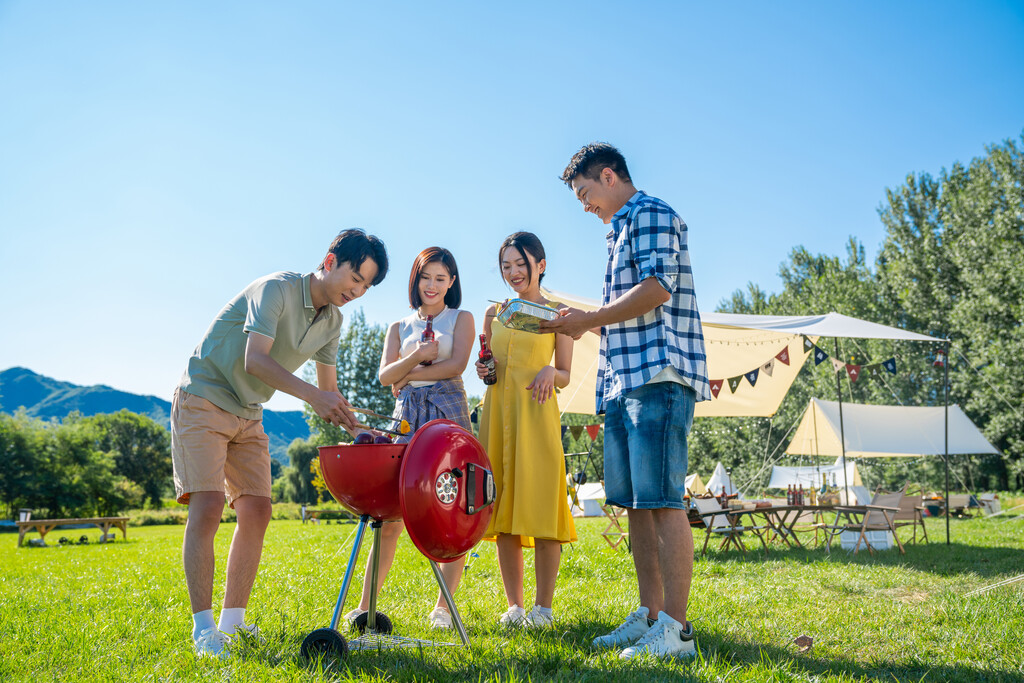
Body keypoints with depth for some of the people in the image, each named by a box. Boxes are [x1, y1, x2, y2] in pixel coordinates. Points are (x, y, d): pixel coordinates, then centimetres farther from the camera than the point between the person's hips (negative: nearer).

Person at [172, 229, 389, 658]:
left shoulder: (332, 321, 5)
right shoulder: (276, 289, -19)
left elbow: (329, 390, 10)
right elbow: (255, 360, -30)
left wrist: (358, 430, -6)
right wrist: (313, 396, -40)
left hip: (249, 415, 8)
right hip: (203, 400, -8)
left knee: (257, 511, -1)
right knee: (207, 507, -16)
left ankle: (232, 621, 8)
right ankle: (203, 627, -11)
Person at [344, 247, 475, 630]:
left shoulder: (461, 319, 13)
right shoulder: (399, 328, 20)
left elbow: (456, 365, -3)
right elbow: (384, 375, 5)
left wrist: (407, 375, 1)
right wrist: (416, 357, -13)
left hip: (449, 413, -2)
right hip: (407, 417, 2)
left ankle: (443, 606, 2)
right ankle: (365, 606, 3)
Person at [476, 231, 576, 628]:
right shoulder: (494, 314, 17)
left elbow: (565, 375, 6)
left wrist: (550, 371, -15)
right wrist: (482, 370, 1)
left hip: (537, 412, -4)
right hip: (497, 411, 4)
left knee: (540, 504, -8)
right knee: (502, 508, 3)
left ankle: (543, 606, 1)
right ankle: (514, 605, 11)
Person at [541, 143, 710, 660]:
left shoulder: (651, 214, -1)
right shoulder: (620, 231, 28)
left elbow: (658, 287, -15)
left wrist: (589, 320, -9)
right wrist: (583, 322, 15)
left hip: (658, 374, -10)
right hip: (623, 380, 10)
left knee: (662, 500, -12)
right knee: (636, 501, 8)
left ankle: (675, 629, -9)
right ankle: (650, 615, 13)